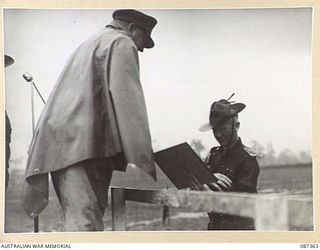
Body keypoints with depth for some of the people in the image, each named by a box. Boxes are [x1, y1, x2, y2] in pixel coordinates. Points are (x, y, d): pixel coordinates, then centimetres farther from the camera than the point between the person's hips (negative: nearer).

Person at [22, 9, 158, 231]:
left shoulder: (91, 43, 31)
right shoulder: (121, 43, 2)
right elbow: (128, 101, -11)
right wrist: (144, 158, -15)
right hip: (83, 142, -10)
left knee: (80, 220, 7)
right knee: (85, 224, -19)